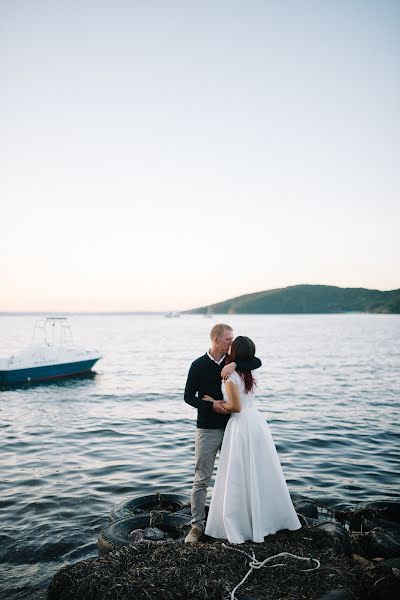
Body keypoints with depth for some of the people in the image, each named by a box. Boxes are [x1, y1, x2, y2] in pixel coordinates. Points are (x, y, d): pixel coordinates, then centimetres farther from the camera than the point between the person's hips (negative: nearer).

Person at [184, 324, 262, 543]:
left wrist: (235, 364, -24)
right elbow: (188, 396, -3)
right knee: (202, 480, 0)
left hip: (231, 427, 4)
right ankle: (197, 526, 11)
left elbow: (257, 362, -10)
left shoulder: (231, 362, 4)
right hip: (208, 429, -3)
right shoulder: (199, 365, -4)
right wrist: (211, 405, -17)